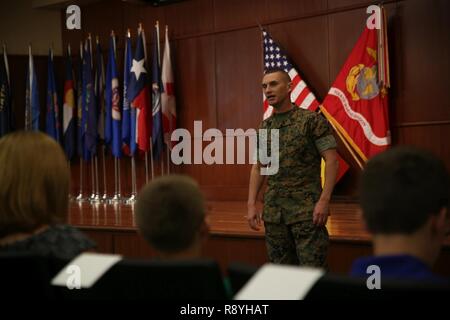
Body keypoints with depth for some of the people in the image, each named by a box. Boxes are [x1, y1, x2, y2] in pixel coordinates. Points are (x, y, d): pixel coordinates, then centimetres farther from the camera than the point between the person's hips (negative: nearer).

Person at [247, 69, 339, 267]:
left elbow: (331, 160, -8)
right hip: (273, 211, 6)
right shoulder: (264, 128, 12)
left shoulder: (312, 120, -5)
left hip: (306, 209, -6)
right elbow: (258, 168, 18)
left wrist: (324, 200, -17)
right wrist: (251, 205, 8)